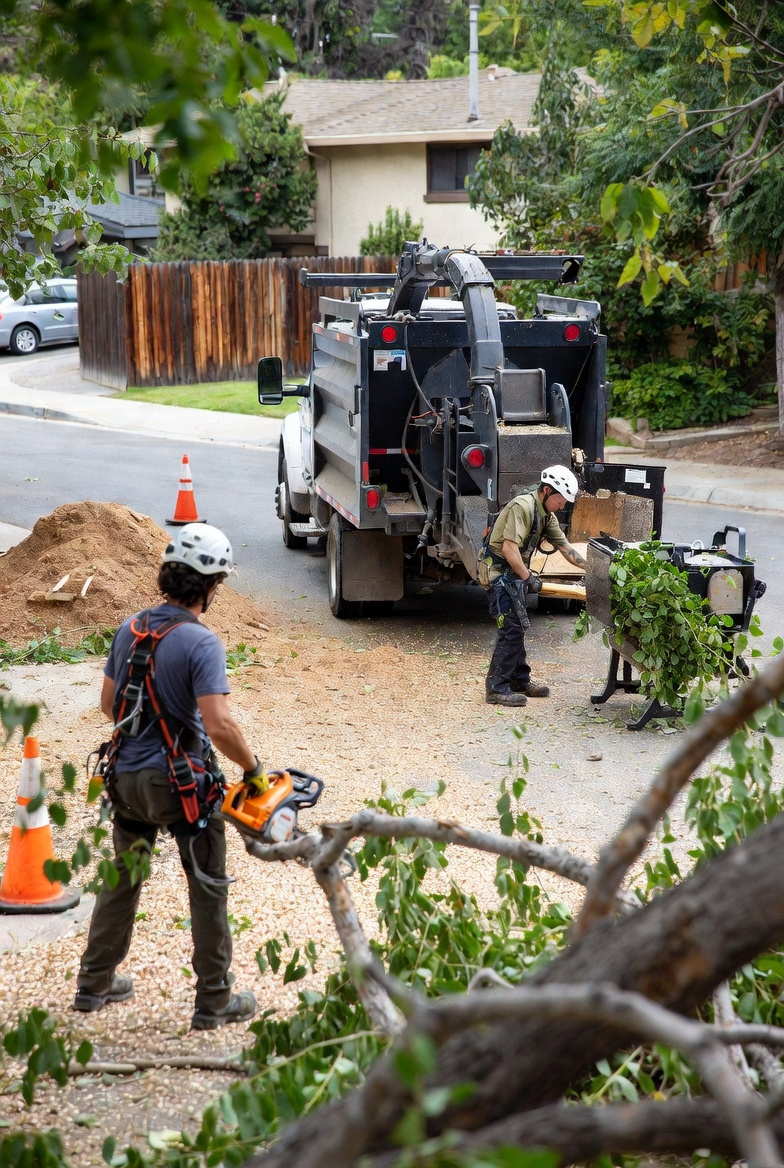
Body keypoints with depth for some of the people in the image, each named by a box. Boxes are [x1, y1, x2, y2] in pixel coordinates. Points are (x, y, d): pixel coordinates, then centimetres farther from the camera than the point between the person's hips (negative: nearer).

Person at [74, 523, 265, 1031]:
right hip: (182, 783, -6)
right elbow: (219, 725, -27)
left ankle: (94, 984, 32)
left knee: (121, 878, 22)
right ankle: (215, 1002, 17)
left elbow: (109, 703, 12)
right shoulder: (202, 644, -20)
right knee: (209, 889, 9)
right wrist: (253, 766, -12)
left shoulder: (130, 629, 2)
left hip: (127, 776, 6)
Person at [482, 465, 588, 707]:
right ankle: (496, 689, -8)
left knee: (517, 627, 16)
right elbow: (509, 547, -26)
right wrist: (529, 577, -24)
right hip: (499, 573, -10)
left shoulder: (546, 515, 10)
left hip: (515, 574, 10)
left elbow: (565, 547, 15)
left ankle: (520, 680, 26)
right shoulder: (522, 506, -20)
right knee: (511, 628, -11)